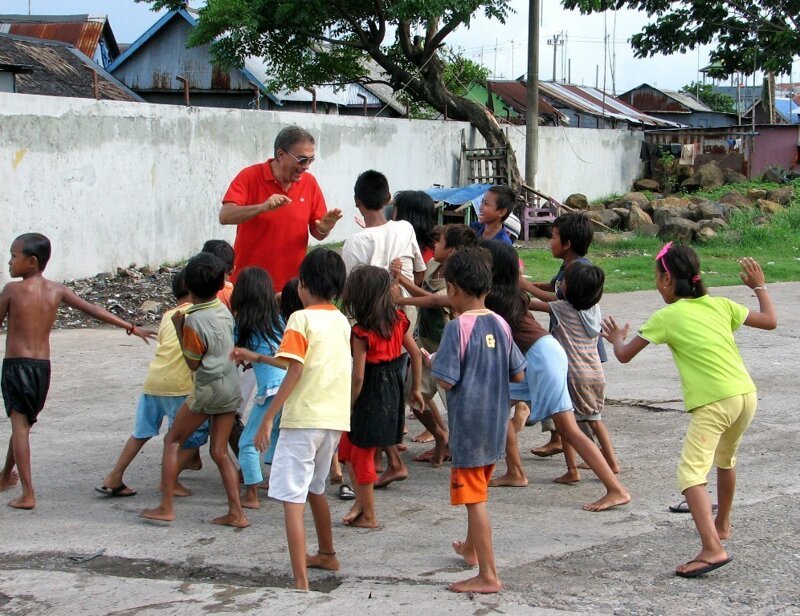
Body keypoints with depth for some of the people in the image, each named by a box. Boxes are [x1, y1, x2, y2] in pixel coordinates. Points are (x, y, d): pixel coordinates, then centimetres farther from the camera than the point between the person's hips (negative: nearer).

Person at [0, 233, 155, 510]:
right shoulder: (56, 290, 5)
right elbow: (93, 310, 8)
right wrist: (132, 328, 14)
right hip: (43, 366, 5)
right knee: (24, 424, 20)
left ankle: (28, 493, -13)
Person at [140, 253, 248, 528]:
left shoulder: (194, 321, -16)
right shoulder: (224, 309, 3)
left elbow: (192, 363, -8)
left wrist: (179, 329, -4)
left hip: (208, 388, -6)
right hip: (232, 386, 6)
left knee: (172, 441, 8)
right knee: (220, 451, 10)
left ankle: (166, 507, 6)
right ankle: (236, 513, 2)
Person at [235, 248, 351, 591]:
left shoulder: (302, 319, -8)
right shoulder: (341, 321, 14)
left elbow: (294, 372, -16)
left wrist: (268, 418, -14)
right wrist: (256, 358, 31)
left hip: (303, 418, -8)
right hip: (335, 419, 8)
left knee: (292, 498, -9)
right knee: (315, 487, 27)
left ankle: (301, 580, -18)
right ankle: (327, 554, 43)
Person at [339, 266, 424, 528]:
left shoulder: (361, 332, -19)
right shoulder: (398, 320, -2)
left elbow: (358, 376, -19)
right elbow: (415, 354, 5)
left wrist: (349, 407, -7)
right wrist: (416, 389, 15)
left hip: (371, 392, -7)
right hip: (393, 389, 7)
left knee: (361, 455, 7)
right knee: (347, 446, 20)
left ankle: (369, 515, 14)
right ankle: (361, 500, 18)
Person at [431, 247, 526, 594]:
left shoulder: (458, 327, -17)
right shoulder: (501, 325, 3)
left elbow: (446, 381, -18)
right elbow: (519, 374, 8)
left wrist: (430, 361, 0)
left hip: (468, 425, -8)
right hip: (496, 423, 8)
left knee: (475, 499, -3)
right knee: (478, 491, 26)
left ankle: (488, 575, -2)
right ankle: (472, 548, 45)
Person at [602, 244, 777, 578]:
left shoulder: (666, 317, -1)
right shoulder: (719, 305, 10)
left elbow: (624, 355, 6)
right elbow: (770, 321, 16)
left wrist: (616, 338, 30)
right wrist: (759, 286, 33)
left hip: (712, 402, -7)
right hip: (746, 394, 7)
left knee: (691, 472, -11)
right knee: (726, 460, 30)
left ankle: (712, 548, -29)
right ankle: (721, 525, 50)